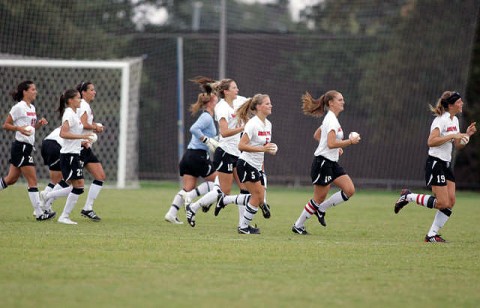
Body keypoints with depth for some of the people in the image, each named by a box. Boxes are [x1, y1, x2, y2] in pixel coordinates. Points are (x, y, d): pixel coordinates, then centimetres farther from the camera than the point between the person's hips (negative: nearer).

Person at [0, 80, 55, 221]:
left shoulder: (32, 108, 14)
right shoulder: (19, 107, -12)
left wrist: (40, 123, 3)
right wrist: (20, 128, -24)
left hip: (27, 147, 9)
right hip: (21, 146, -9)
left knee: (11, 179, 14)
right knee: (32, 180, -8)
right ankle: (39, 213, -6)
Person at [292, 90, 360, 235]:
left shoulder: (330, 118, 13)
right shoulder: (332, 120, -17)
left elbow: (317, 135, 25)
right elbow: (331, 144, -27)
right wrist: (350, 141, -20)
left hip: (332, 162, 10)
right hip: (323, 162, -10)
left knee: (349, 190, -1)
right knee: (319, 198, -2)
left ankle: (321, 209, 11)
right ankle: (298, 225, 11)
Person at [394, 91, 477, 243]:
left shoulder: (454, 120, 13)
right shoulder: (441, 120, -15)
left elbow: (457, 145, 20)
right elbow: (431, 141, -27)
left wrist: (467, 134, 3)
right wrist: (452, 135, -27)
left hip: (446, 165, 9)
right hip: (435, 163, -9)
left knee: (450, 201, -1)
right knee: (443, 203, -13)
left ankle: (432, 235, 5)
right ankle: (408, 197, 3)